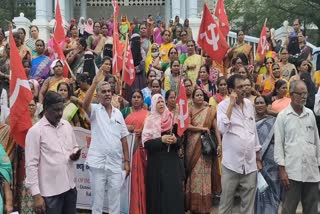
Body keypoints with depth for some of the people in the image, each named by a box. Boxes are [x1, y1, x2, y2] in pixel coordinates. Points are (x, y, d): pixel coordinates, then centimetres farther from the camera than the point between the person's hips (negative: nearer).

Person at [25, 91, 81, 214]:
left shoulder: (67, 125, 8)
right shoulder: (35, 131, -10)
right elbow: (31, 165, -11)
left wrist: (75, 154, -5)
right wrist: (36, 195, -15)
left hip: (70, 187, 6)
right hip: (50, 191, -6)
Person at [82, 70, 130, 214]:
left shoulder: (118, 113, 9)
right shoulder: (95, 110, -1)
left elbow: (123, 138, 10)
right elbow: (85, 104, -26)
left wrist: (126, 161, 6)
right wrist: (95, 82, -30)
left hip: (116, 164, 3)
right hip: (97, 163, -3)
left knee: (115, 199, 9)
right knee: (97, 199, 6)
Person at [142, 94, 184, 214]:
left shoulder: (172, 119, 8)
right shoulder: (150, 121, 0)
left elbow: (180, 142, 10)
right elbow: (146, 143, -8)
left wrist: (175, 140, -11)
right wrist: (161, 139, -18)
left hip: (172, 161, 2)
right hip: (156, 162, -2)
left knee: (173, 189, -2)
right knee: (158, 191, -2)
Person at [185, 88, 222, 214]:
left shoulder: (210, 111, 5)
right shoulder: (189, 110, 4)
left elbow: (216, 128, 1)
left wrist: (219, 144, -8)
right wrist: (202, 128, -12)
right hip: (193, 146, 0)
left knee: (204, 174, 1)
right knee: (194, 174, 1)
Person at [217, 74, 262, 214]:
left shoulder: (249, 104, 9)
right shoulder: (223, 105, -5)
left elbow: (254, 131, 16)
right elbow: (222, 129, -22)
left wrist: (258, 158, 16)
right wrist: (231, 104, -18)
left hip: (250, 163, 4)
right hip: (232, 163, -4)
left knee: (249, 203, 10)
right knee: (226, 201, 4)